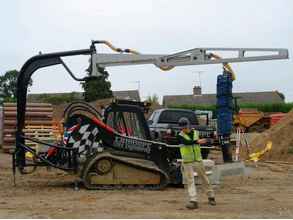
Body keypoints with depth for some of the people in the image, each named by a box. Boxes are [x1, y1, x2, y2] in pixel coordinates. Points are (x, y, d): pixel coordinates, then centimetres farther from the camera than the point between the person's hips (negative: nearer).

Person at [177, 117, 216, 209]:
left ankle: (211, 197, 27)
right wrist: (197, 141, -40)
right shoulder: (180, 136, -8)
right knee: (190, 181, -9)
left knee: (205, 179, 11)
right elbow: (186, 142, -28)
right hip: (187, 163, -2)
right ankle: (193, 201, -12)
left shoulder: (196, 133, 3)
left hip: (198, 160, 3)